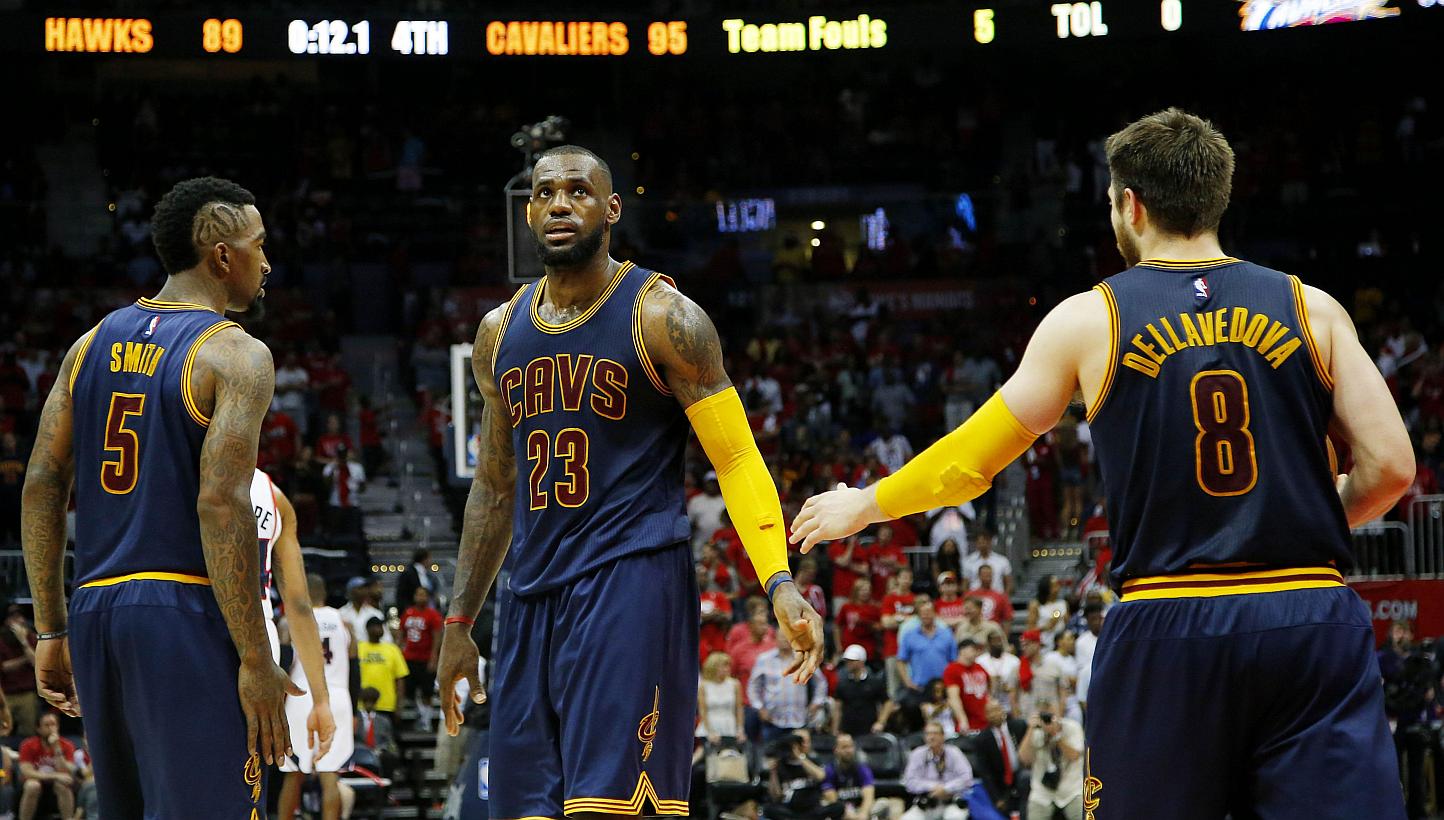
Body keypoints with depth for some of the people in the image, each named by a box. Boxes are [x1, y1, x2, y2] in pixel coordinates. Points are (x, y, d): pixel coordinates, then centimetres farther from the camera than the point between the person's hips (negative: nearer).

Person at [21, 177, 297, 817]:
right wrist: (256, 661, -15)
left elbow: (41, 485, 11)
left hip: (96, 605, 7)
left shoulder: (95, 343, 14)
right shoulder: (234, 355, -7)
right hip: (186, 616, -7)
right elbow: (221, 504, -17)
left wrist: (52, 630, 15)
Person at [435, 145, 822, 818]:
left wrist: (779, 583, -22)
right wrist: (459, 624, 20)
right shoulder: (501, 333, 14)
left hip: (632, 582, -6)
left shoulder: (663, 317, -4)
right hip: (532, 594, 6)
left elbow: (737, 458, -7)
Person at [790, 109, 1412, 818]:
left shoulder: (1091, 319, 4)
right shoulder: (1310, 309, 6)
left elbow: (969, 461, 11)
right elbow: (1390, 466, 2)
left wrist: (862, 505, 28)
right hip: (1312, 624, 1)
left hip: (1167, 629, 0)